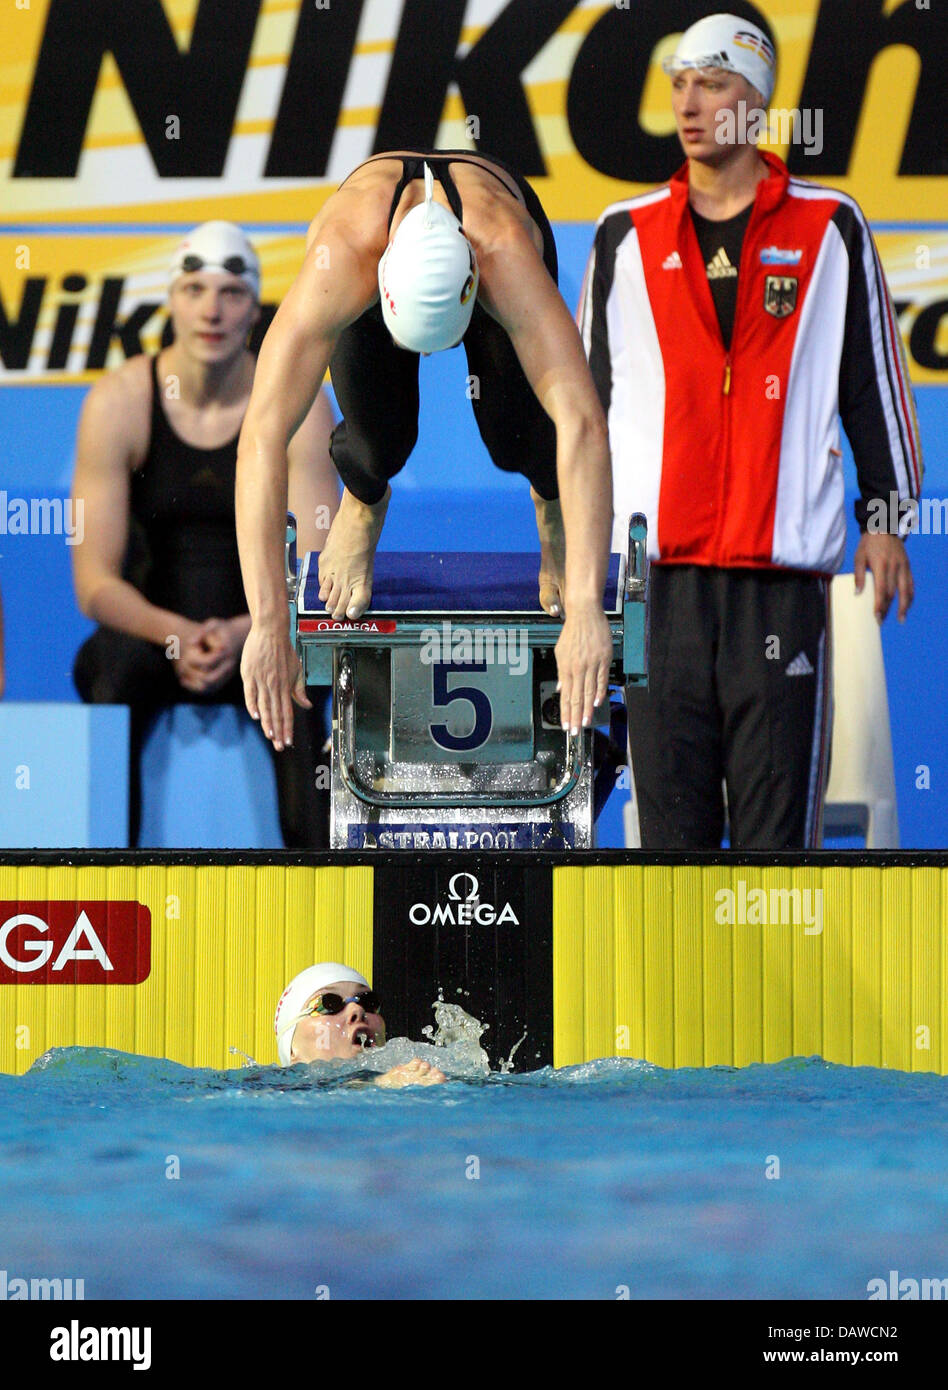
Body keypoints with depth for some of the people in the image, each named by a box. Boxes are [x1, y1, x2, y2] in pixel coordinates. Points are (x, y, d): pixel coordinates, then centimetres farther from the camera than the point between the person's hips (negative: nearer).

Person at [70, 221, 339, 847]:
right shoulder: (119, 402, -9)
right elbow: (94, 582, -11)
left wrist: (242, 633, -29)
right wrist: (175, 634, -29)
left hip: (255, 637, 0)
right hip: (147, 631, 0)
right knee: (115, 672, -33)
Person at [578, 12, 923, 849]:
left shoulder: (829, 229, 7)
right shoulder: (626, 236, 12)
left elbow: (875, 380, 10)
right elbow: (589, 389, 16)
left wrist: (886, 516, 4)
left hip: (783, 571, -2)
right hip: (661, 569, 2)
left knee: (778, 811, -4)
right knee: (671, 810, 2)